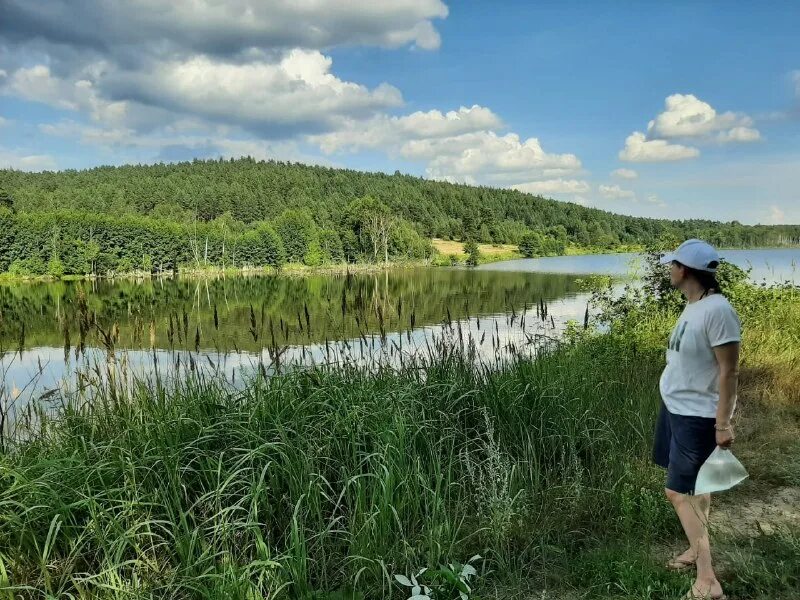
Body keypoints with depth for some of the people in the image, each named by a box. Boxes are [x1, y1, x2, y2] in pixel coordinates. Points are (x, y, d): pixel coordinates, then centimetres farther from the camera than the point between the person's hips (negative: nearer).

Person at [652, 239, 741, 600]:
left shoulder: (717, 310, -24)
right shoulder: (694, 305, 5)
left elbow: (729, 371, -22)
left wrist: (723, 423, -20)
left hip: (696, 415, -9)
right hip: (678, 408, 9)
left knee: (679, 492, -6)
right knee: (694, 486, 19)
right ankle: (697, 550, 33)